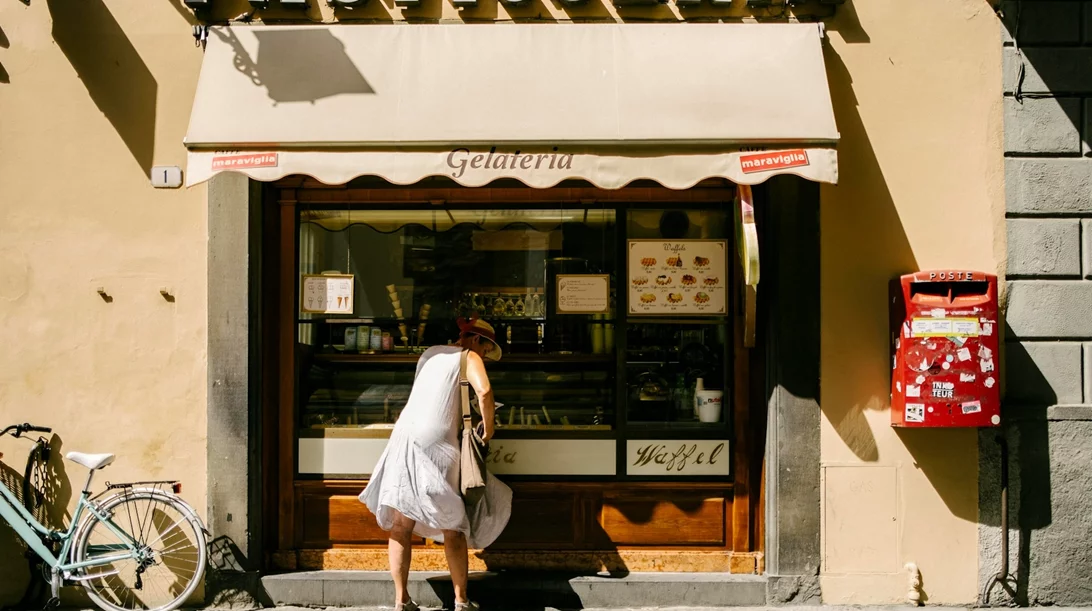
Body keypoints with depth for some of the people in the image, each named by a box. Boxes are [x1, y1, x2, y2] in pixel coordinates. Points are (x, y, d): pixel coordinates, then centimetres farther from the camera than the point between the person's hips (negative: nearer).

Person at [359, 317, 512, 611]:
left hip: (405, 435, 5)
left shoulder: (429, 353, 22)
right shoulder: (469, 357, 3)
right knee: (453, 528, 6)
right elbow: (483, 391, -17)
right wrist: (487, 426, -4)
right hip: (437, 444, -5)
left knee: (401, 525, 8)